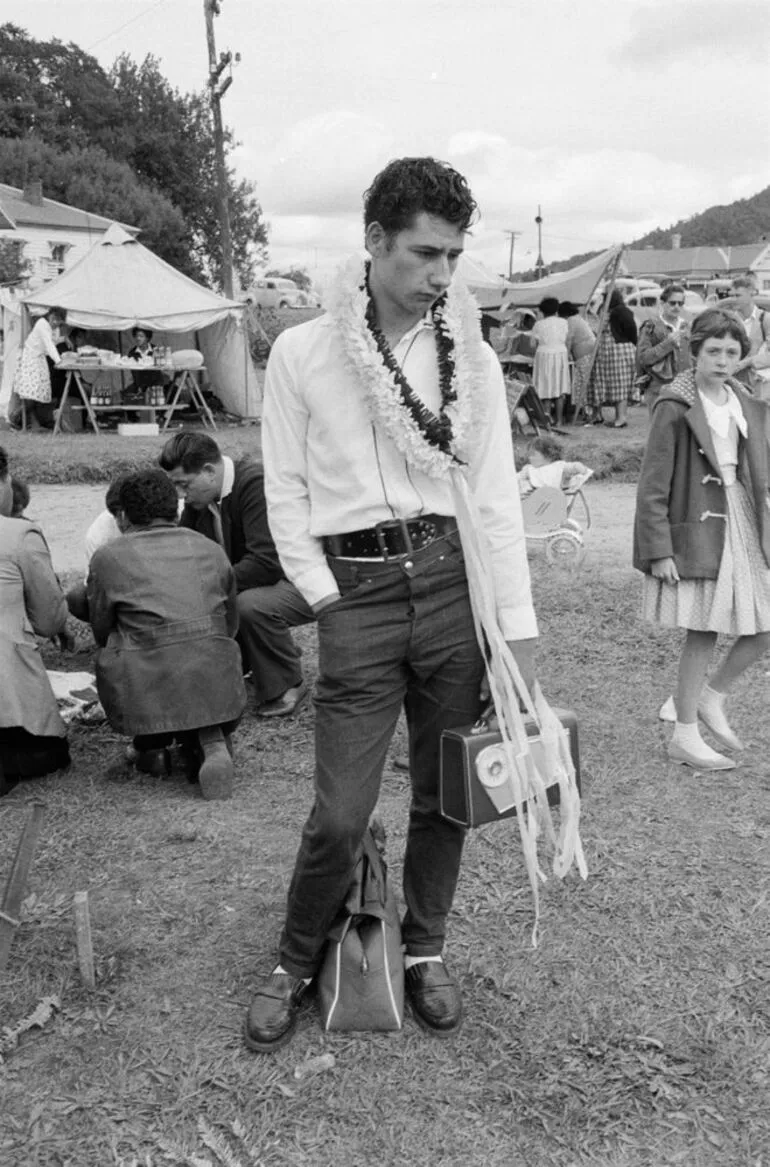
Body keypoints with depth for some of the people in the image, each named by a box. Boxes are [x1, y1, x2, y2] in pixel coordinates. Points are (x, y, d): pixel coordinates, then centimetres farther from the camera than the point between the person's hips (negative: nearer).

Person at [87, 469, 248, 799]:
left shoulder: (108, 557, 7)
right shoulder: (211, 550, 16)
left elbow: (102, 633, 17)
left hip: (145, 693, -1)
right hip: (216, 688, 1)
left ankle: (152, 745, 20)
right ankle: (208, 739, 4)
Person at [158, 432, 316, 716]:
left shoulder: (258, 486, -27)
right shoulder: (198, 500, 0)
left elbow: (266, 562, -34)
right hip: (260, 579, 9)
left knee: (250, 605, -35)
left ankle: (286, 687, -11)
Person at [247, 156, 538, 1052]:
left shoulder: (471, 358, 6)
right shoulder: (301, 353, 0)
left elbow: (498, 499, 5)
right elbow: (286, 494, 2)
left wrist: (518, 626, 1)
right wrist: (329, 602, -5)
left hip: (453, 583, 3)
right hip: (357, 593, -2)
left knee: (444, 792, 11)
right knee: (341, 813, -2)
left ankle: (424, 949, 35)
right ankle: (295, 962, 25)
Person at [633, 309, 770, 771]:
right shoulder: (675, 408, -10)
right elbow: (653, 486, -12)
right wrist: (659, 550, -15)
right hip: (698, 527, -6)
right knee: (703, 632, 0)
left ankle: (712, 696, 28)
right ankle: (685, 736, 16)